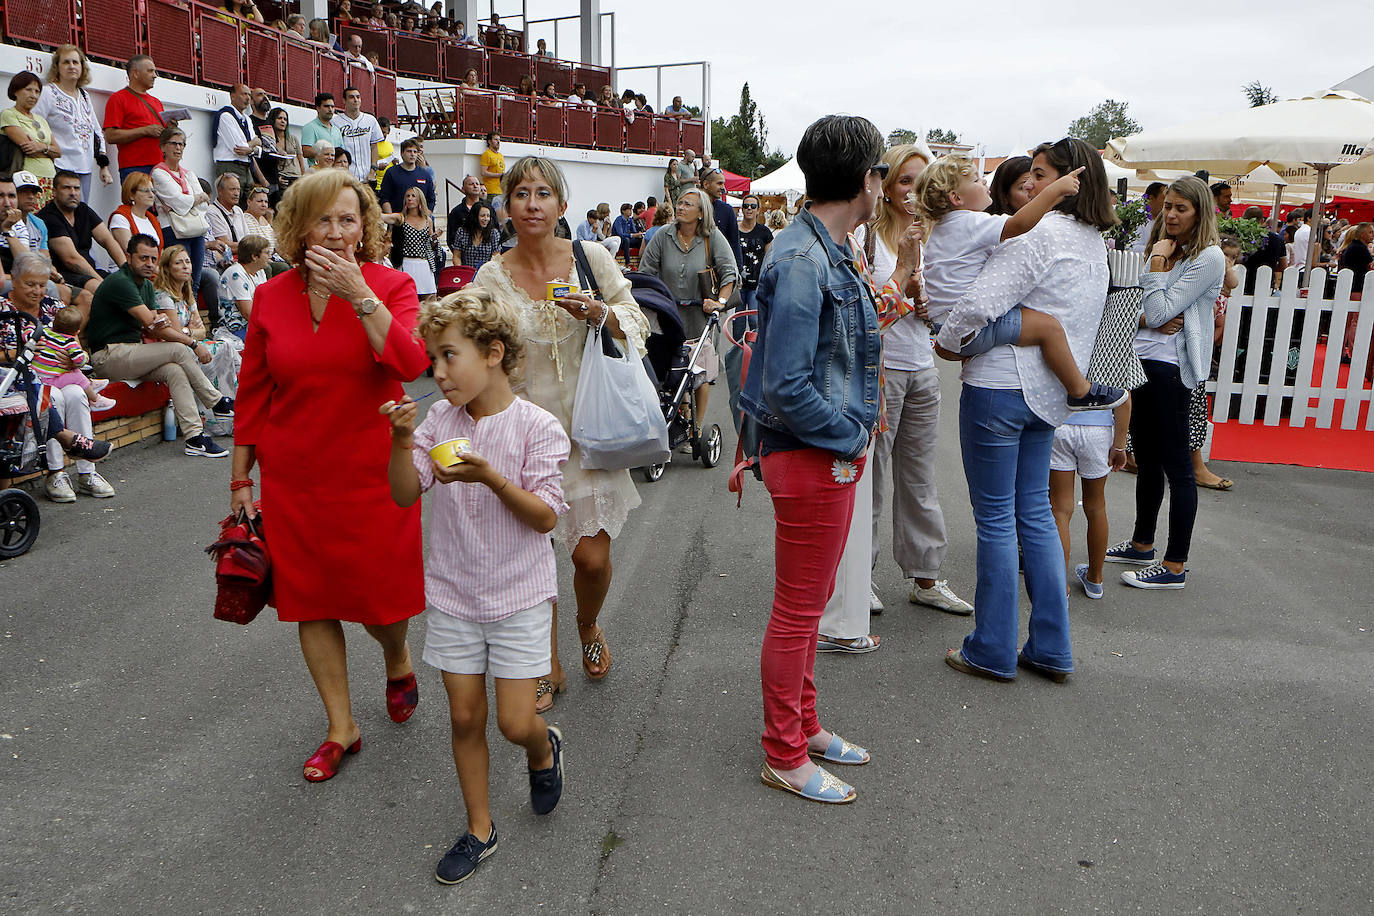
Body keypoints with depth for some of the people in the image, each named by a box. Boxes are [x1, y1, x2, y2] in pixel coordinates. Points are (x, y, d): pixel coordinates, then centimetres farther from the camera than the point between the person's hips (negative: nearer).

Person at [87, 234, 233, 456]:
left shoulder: (146, 285, 15)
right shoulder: (119, 282, -15)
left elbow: (156, 325, 9)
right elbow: (151, 325, -22)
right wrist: (193, 344, -20)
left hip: (132, 352, 8)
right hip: (108, 356, -8)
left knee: (175, 370, -20)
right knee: (179, 351, -21)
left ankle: (195, 437, -26)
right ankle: (218, 404, -11)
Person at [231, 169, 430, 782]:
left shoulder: (392, 286, -5)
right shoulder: (271, 298, 2)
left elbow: (411, 363, -23)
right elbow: (252, 395, 7)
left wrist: (359, 296, -27)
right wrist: (240, 480, 9)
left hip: (372, 472, -2)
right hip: (293, 478, 3)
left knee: (379, 592, 5)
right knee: (310, 599, 9)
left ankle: (398, 661, 42)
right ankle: (341, 728, 26)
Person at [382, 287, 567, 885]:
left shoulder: (536, 426, -13)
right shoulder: (440, 421, -1)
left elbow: (546, 517, -16)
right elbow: (404, 494, -4)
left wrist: (490, 477, -29)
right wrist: (403, 441, -20)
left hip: (518, 595, -3)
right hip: (453, 594, 4)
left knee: (516, 723, -1)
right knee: (465, 717, 10)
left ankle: (544, 749, 36)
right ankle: (479, 829, 29)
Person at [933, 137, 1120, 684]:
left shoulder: (1040, 233, -16)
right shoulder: (1094, 243, 13)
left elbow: (982, 302, -24)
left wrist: (945, 340, -5)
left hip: (1001, 385, -8)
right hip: (1047, 392, 8)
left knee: (996, 519, 1)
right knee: (1034, 512, 15)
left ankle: (993, 652, 12)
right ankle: (1051, 649, 20)